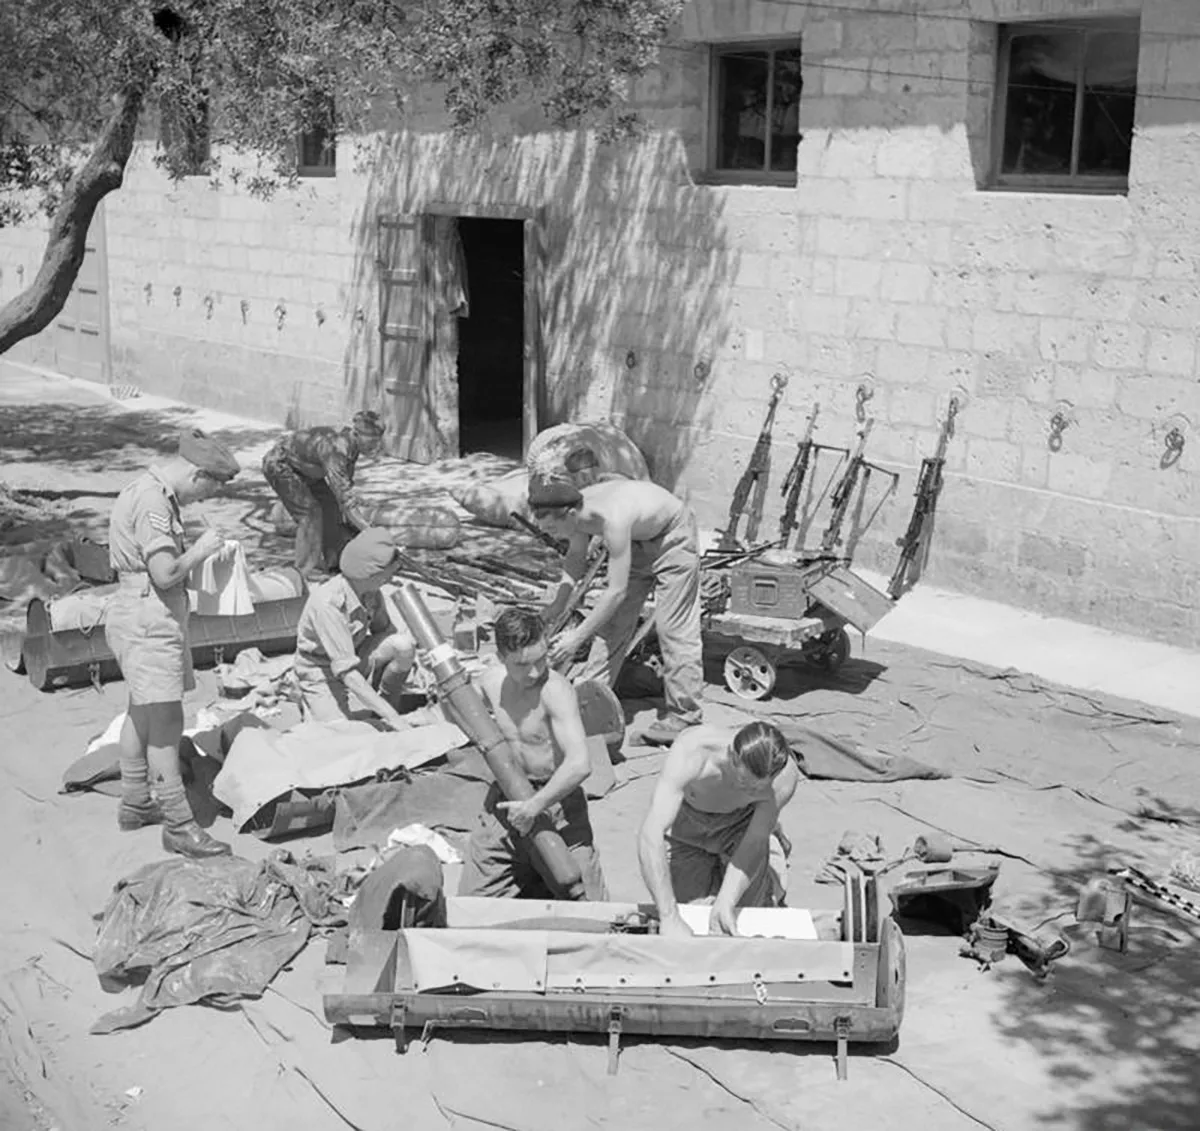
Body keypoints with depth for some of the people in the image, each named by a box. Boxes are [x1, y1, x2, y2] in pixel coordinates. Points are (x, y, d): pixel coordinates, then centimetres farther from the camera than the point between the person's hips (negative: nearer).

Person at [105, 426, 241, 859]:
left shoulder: (147, 491, 13)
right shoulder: (153, 502, -21)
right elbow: (165, 573, -27)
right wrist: (200, 550, -12)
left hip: (147, 618, 12)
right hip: (147, 619, -12)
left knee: (141, 712, 20)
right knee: (165, 721, -10)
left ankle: (134, 805, 33)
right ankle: (179, 825, -9)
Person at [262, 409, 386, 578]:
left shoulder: (352, 443, -14)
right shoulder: (335, 448, -39)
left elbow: (345, 484, 2)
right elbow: (343, 494, -42)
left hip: (302, 467, 9)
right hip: (279, 465, -9)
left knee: (330, 506, 8)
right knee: (310, 513, -14)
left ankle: (334, 562, 19)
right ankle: (307, 571, -7)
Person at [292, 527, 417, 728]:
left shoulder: (371, 589, -13)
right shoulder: (327, 603, -33)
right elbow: (347, 672, -35)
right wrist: (392, 718, -37)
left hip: (357, 657, 5)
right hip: (322, 673, -5)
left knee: (403, 646, -22)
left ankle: (387, 702, 1)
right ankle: (310, 706, 11)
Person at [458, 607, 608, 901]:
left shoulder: (555, 689, -23)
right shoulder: (492, 680, -3)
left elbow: (580, 765, -31)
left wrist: (534, 807, -28)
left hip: (555, 799, -5)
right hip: (505, 798, 5)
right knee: (471, 903, 5)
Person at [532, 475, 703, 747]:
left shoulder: (612, 521, -42)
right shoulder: (578, 511, -20)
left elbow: (617, 591, -37)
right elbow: (576, 556, 1)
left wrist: (578, 636, -32)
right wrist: (559, 602, -10)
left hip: (673, 539, -8)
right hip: (638, 540, 8)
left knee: (673, 627, -6)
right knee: (613, 621, 8)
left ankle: (684, 715, 4)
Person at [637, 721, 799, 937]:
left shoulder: (785, 775, -36)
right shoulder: (689, 755, -44)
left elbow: (755, 843, -28)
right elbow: (650, 836, -50)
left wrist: (726, 901, -43)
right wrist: (669, 917, -57)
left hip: (741, 822, 1)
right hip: (687, 825, -1)